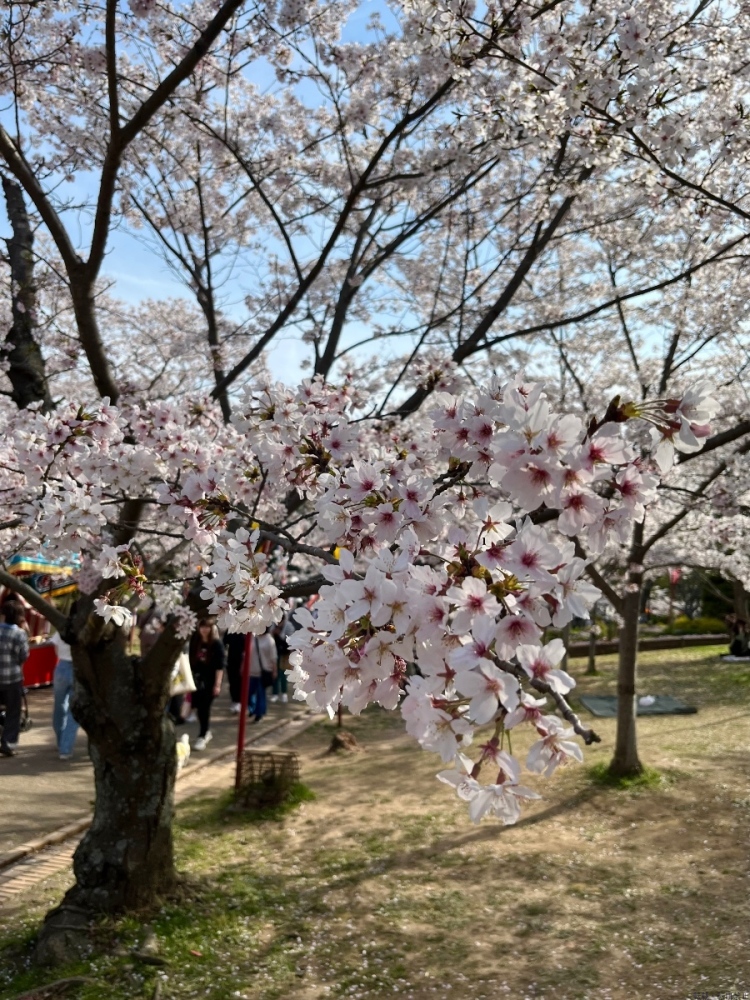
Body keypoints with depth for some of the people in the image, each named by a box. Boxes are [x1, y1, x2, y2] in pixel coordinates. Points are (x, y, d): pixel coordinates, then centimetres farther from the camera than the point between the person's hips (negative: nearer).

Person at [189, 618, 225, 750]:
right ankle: (206, 732, 29)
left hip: (210, 680, -5)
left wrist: (218, 684, -16)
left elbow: (220, 666, -12)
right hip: (196, 678, 5)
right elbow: (191, 659, 10)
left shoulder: (217, 643, -10)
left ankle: (202, 737, 10)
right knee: (199, 706, 9)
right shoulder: (195, 641, 3)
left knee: (204, 708, -1)